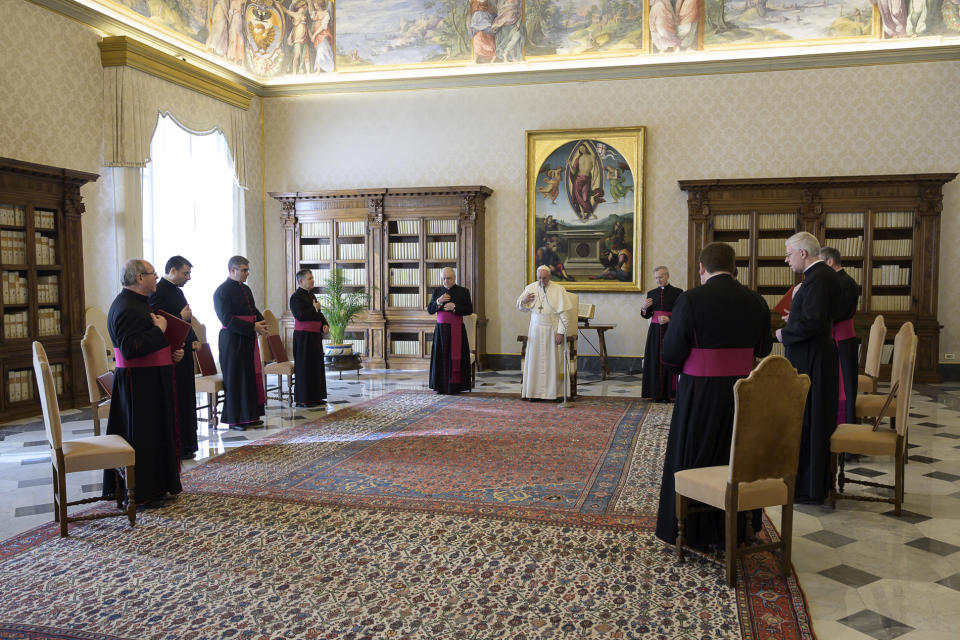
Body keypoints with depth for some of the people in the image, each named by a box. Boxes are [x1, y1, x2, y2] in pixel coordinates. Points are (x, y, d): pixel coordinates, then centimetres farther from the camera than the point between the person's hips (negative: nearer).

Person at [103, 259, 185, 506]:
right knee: (140, 437, -2)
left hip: (152, 382, 11)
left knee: (155, 434, 16)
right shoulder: (126, 308, -19)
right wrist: (159, 330, -21)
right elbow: (130, 348, -29)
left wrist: (172, 351, 9)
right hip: (138, 384, -11)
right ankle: (138, 494, 9)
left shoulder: (138, 302, 14)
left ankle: (154, 486, 27)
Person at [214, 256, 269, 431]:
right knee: (235, 380, -2)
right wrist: (253, 327, -20)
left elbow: (254, 311, 22)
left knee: (252, 376, 8)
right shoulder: (222, 291, -10)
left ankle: (250, 415, 16)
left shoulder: (246, 289, 15)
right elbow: (226, 319, -18)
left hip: (249, 339, 8)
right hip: (232, 340, -8)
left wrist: (261, 323, -1)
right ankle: (234, 418, 7)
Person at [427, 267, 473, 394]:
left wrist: (454, 307, -15)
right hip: (441, 328, 3)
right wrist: (438, 302, -8)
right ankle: (441, 386, 3)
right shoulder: (437, 291, 13)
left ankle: (455, 386, -2)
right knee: (441, 357, -1)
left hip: (457, 330, -3)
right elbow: (429, 310, 10)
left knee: (455, 357, -6)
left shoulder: (463, 291, 4)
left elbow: (469, 310, -2)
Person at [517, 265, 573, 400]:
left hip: (553, 330, -3)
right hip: (535, 329, 3)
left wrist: (561, 332, -14)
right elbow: (521, 307, 16)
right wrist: (524, 300, -8)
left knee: (553, 361, -1)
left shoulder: (559, 290, -3)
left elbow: (564, 313, -6)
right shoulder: (530, 288, 7)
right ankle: (535, 392, 7)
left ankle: (555, 392, 5)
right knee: (535, 360, 2)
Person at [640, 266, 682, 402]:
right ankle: (657, 393, 5)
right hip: (655, 331, 3)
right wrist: (644, 307, -10)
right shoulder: (651, 293, 11)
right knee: (655, 360, 0)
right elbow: (646, 315, 11)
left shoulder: (677, 292, -1)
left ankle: (668, 393, 0)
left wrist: (669, 319, -20)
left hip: (670, 330, -3)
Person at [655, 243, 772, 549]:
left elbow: (671, 354, -15)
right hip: (742, 390, 4)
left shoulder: (690, 300, -15)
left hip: (700, 393, -4)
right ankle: (735, 528, 30)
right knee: (736, 457, 18)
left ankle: (694, 531, 19)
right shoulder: (755, 301, -1)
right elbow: (762, 349, 9)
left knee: (691, 459, 10)